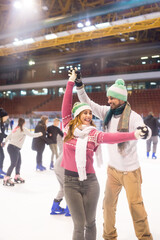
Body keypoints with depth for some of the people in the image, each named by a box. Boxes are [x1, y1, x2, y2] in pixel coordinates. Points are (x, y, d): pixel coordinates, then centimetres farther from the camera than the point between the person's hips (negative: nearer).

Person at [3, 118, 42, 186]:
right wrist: (39, 134, 8)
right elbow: (31, 135, -6)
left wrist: (5, 142, 33)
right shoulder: (23, 129, -9)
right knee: (13, 164, -5)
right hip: (14, 148, -8)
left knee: (19, 162, 15)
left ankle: (17, 176, 25)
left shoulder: (16, 129, 13)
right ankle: (6, 179, -1)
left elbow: (9, 136, 20)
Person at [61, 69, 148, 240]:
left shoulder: (93, 134, -3)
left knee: (90, 222, 13)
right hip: (71, 182, -1)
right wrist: (71, 83, -2)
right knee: (79, 224, 2)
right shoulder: (68, 128, 0)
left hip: (90, 182, 1)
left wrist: (134, 135, -35)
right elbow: (66, 105, -2)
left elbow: (112, 137, -19)